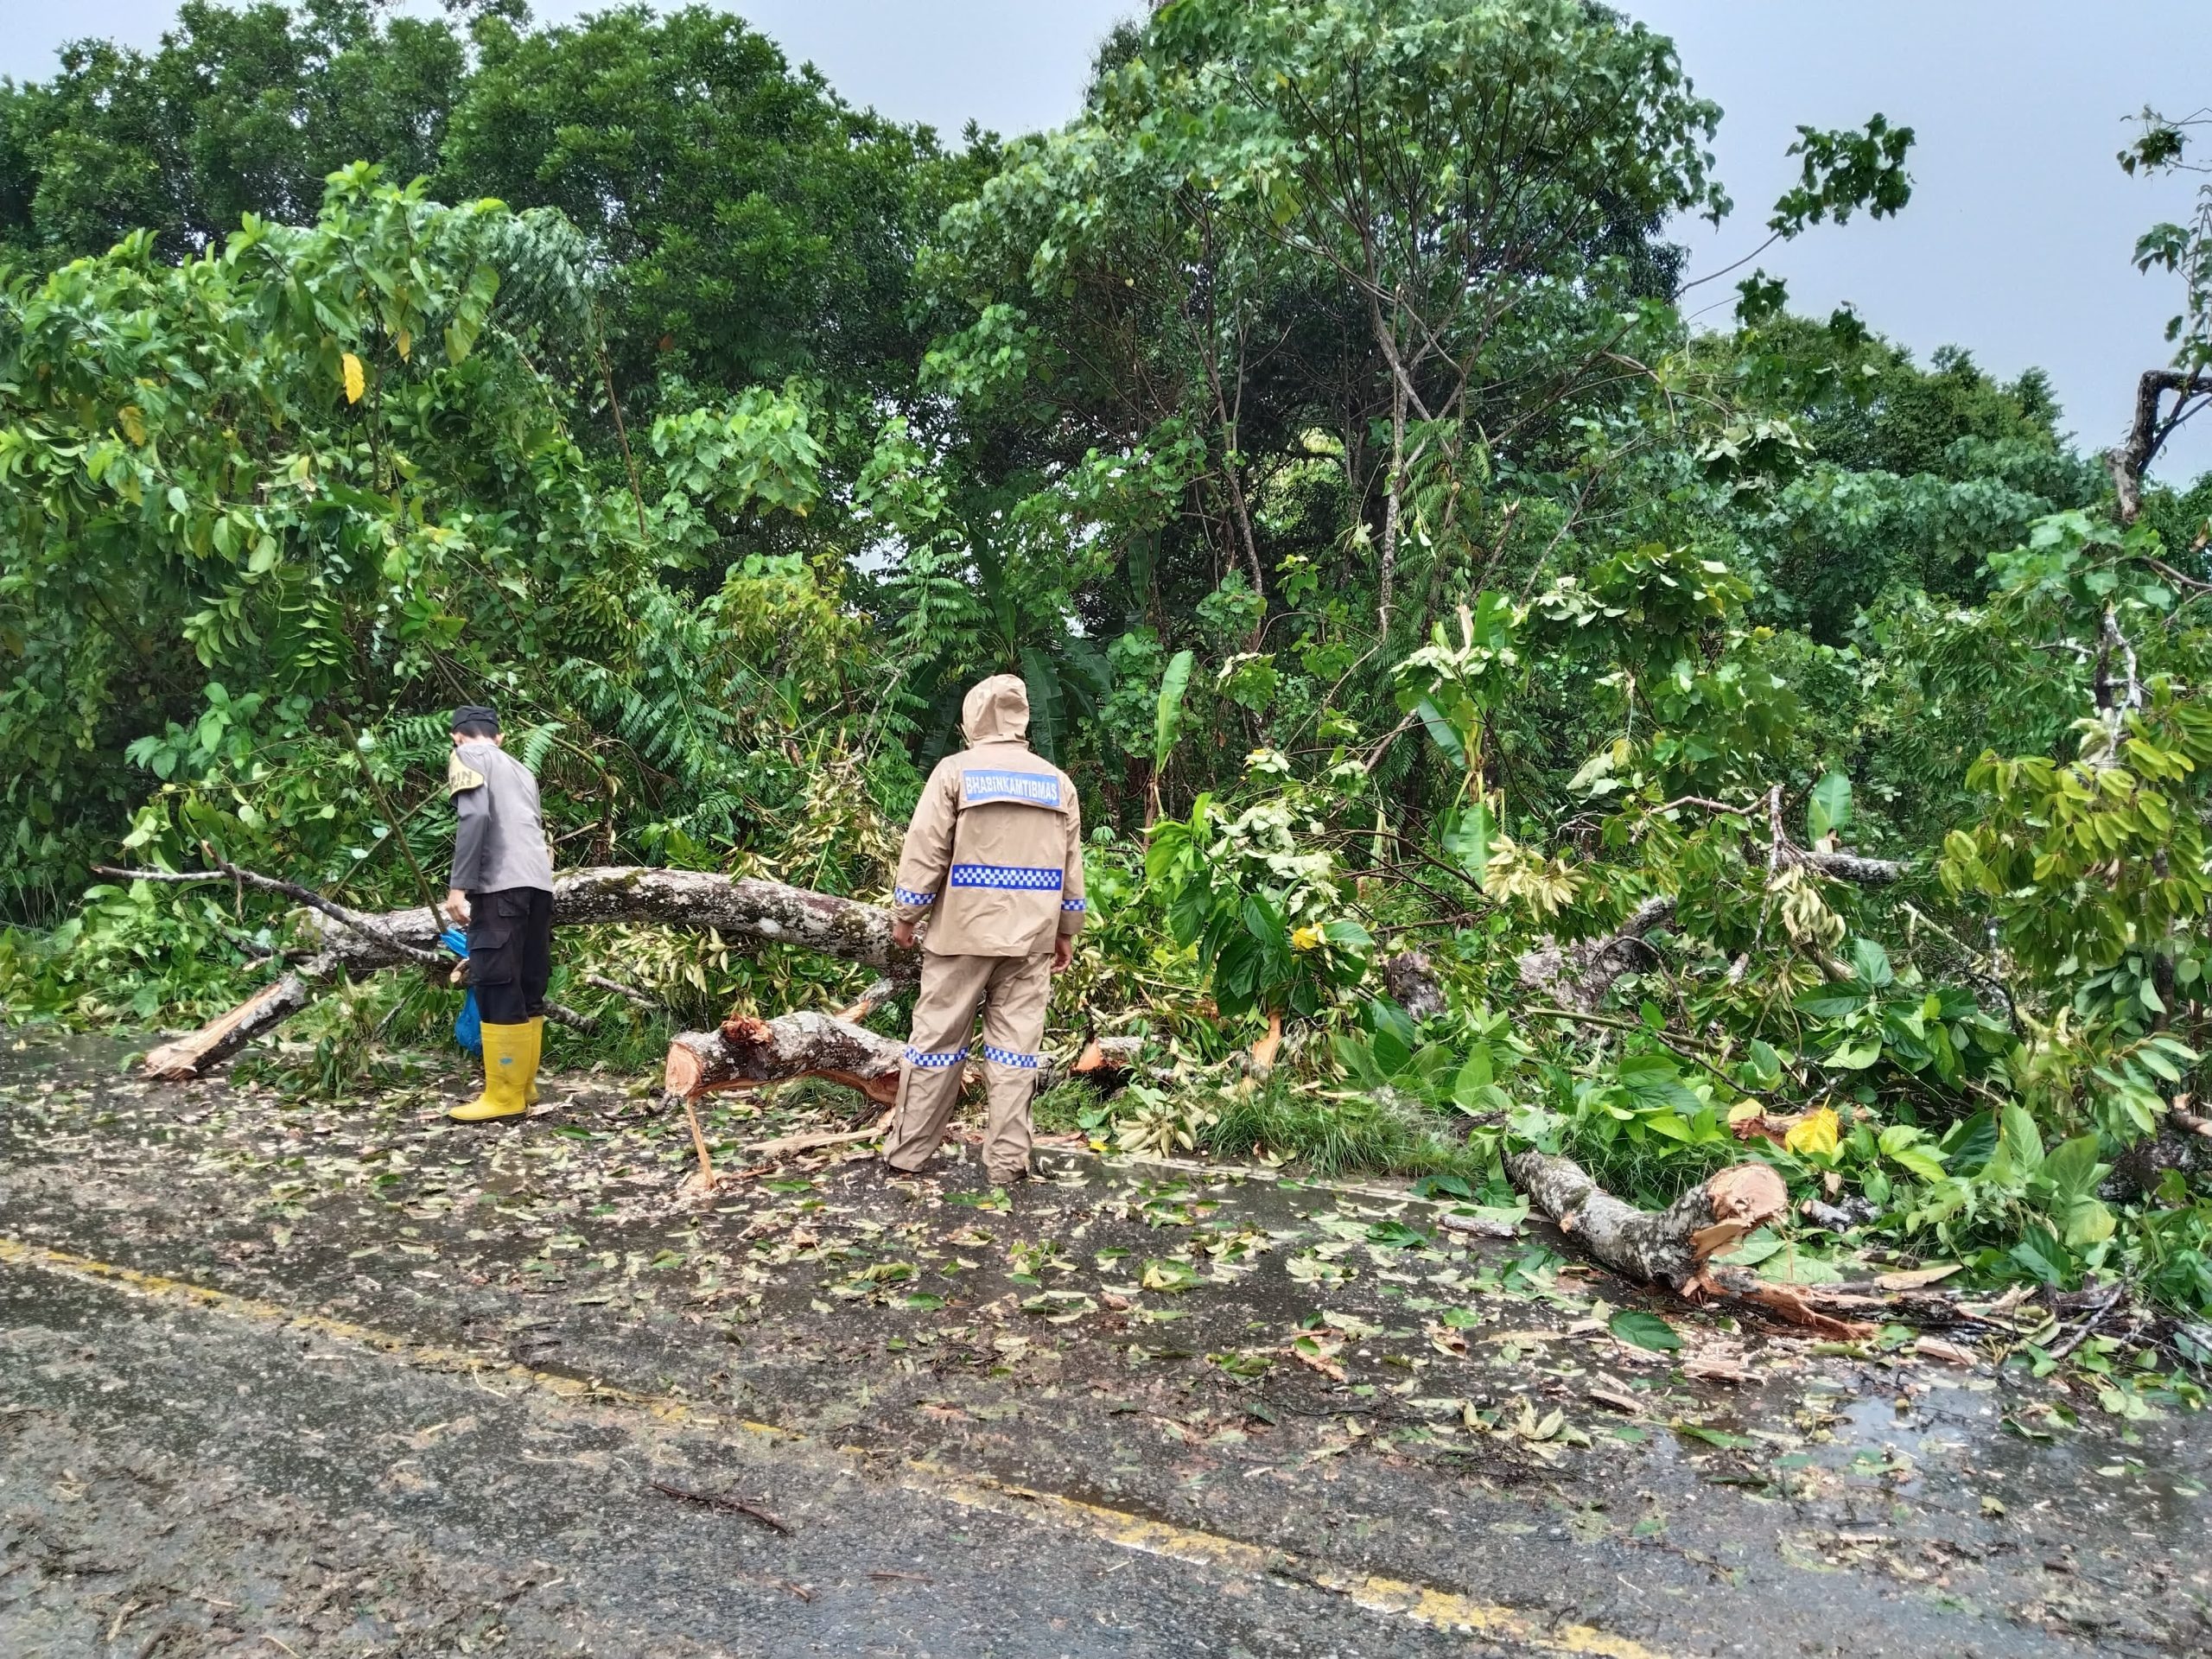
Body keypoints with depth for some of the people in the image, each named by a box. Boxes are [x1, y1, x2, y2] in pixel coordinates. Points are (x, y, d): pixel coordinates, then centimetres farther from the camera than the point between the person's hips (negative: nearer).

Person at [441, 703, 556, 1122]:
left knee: (498, 989, -5)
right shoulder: (521, 769, 29)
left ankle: (505, 1095, -3)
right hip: (539, 884, 7)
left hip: (501, 886, -7)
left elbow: (475, 815, -11)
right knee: (528, 989, 11)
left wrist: (458, 886, -13)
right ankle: (524, 1084, 17)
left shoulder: (466, 755, 7)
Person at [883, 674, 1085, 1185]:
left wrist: (904, 915, 4)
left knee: (937, 1038, 6)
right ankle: (1008, 1160, 8)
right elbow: (1071, 864, 12)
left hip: (963, 931, -3)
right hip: (1031, 935, 3)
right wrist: (1066, 931, 19)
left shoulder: (956, 770, -4)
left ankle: (907, 1151, 15)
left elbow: (925, 850, -7)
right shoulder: (1057, 781, 9)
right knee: (1015, 1043, 6)